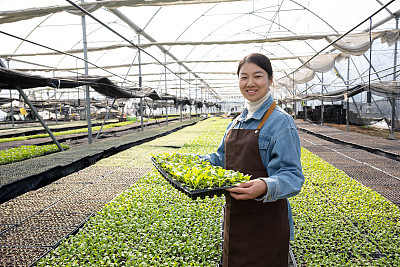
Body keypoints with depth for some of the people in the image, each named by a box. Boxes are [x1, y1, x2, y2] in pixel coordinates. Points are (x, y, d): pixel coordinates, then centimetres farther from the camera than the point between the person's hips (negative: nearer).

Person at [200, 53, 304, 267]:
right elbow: (223, 159, 17)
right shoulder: (236, 122, 9)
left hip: (265, 221, -7)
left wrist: (266, 187, -38)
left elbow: (292, 175, -19)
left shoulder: (281, 122, -14)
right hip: (235, 216, 7)